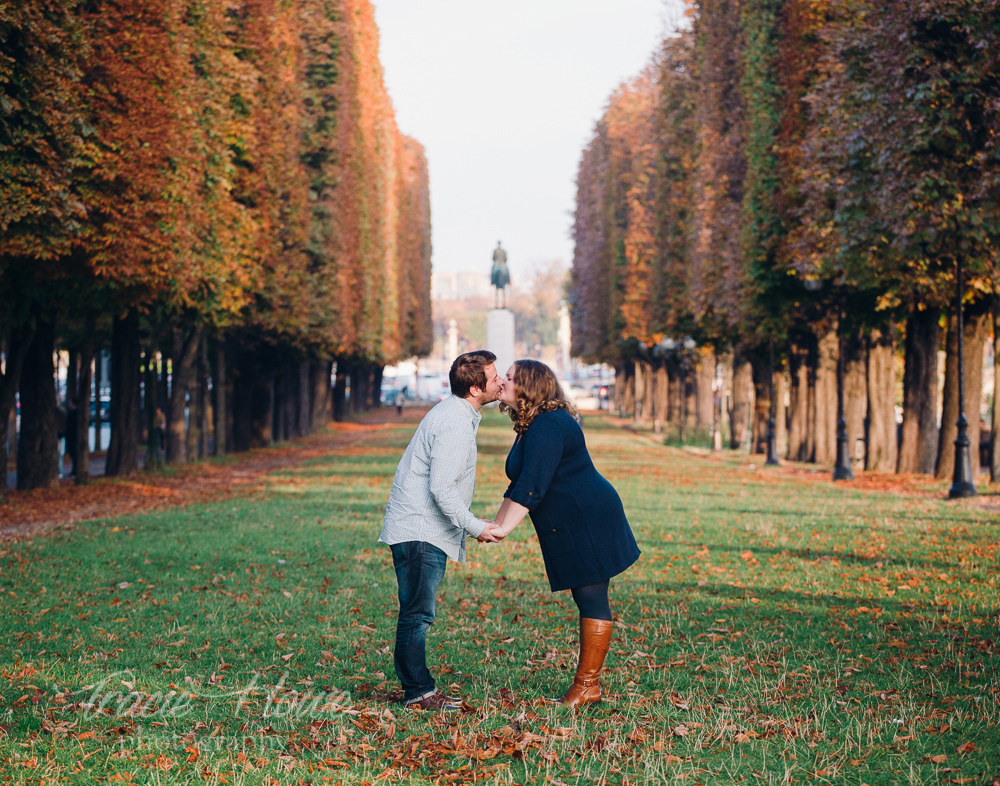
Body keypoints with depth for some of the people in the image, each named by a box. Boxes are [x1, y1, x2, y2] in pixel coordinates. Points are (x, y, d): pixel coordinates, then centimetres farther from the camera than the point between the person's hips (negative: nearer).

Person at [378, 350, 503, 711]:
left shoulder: (457, 414, 13)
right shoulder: (454, 425, -20)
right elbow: (442, 490, -24)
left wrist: (472, 522, 20)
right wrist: (476, 527, -15)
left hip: (424, 530, 11)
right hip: (419, 532, -11)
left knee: (418, 613, 14)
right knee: (417, 613, -5)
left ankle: (415, 686, 20)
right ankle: (418, 691, 1)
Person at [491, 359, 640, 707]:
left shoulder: (547, 427, -19)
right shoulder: (530, 426, 15)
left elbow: (531, 486, -26)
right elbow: (519, 485, 21)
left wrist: (503, 530, -28)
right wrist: (495, 523, 17)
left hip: (588, 522, -11)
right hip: (570, 526, 11)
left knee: (591, 598, -5)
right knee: (588, 598, 12)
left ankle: (587, 685, -1)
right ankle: (589, 682, 16)